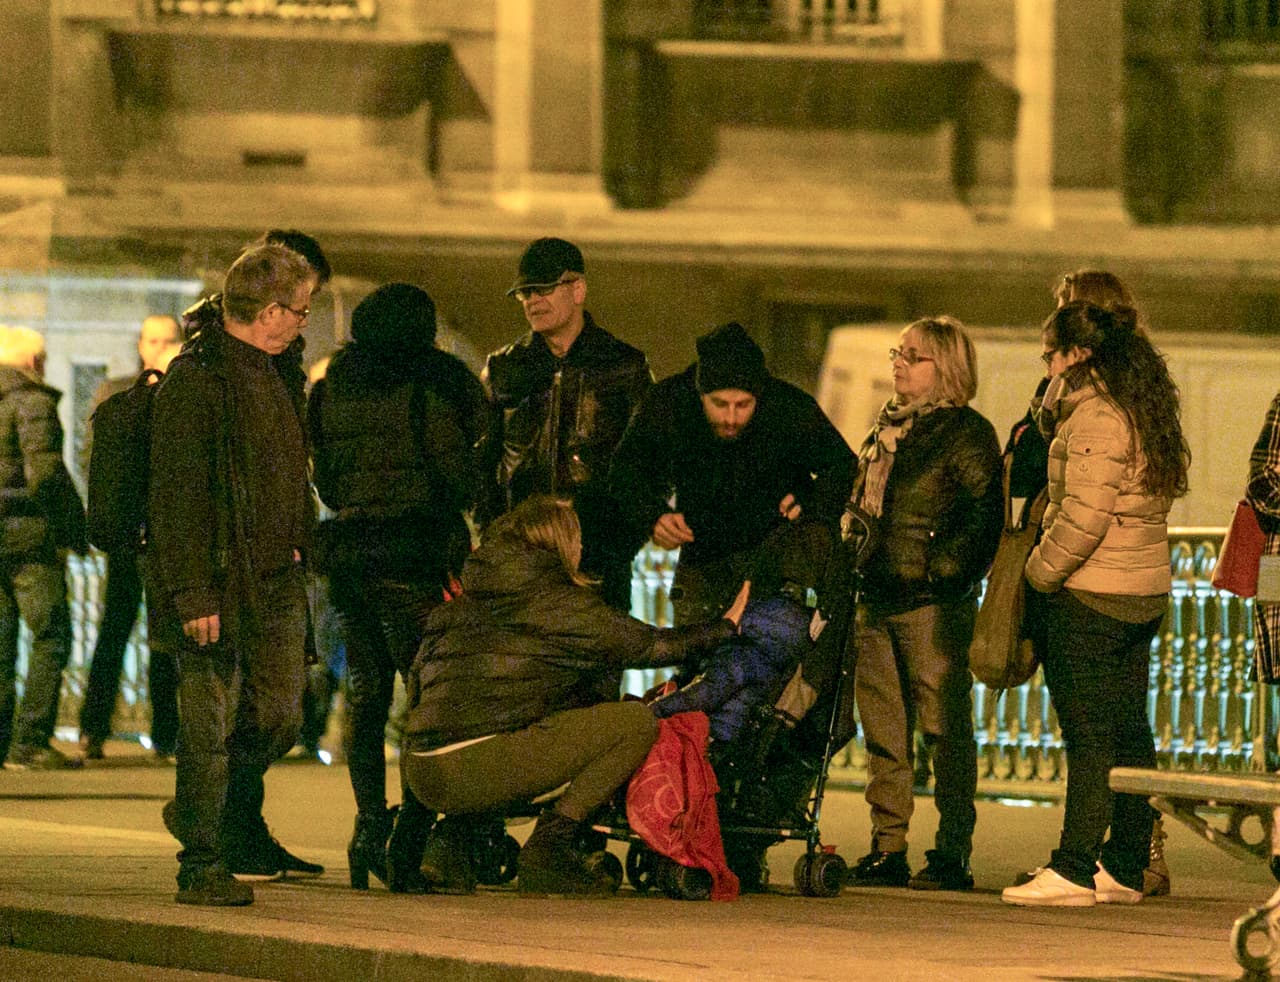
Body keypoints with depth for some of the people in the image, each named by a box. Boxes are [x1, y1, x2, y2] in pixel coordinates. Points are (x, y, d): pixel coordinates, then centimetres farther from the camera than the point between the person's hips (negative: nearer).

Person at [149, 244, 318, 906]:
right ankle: (201, 868, 4)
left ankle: (213, 817, 30)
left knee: (279, 716, 8)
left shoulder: (276, 374, 15)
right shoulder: (196, 379, -14)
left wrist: (296, 555, 16)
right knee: (210, 727, -3)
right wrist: (194, 594, -20)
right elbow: (177, 497, -17)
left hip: (276, 578, 8)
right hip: (219, 583, -8)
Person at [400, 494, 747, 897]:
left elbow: (416, 687, 27)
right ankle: (548, 846, -3)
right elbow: (649, 646, 12)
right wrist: (725, 627, 28)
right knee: (637, 722, 1)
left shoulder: (457, 606, 22)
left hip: (420, 775, 7)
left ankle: (451, 838, 15)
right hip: (479, 769, -7)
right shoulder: (564, 603, 4)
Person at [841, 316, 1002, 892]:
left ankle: (952, 855, -4)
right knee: (883, 731, 9)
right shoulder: (886, 428, 19)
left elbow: (987, 512, -12)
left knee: (944, 727, -6)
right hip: (875, 600, 8)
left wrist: (945, 567, -19)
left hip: (933, 604, -8)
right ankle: (887, 850, 14)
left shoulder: (966, 432, -5)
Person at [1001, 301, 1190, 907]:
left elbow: (1085, 517, -22)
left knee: (1088, 733, -8)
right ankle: (1124, 867, 16)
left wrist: (1042, 571, -10)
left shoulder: (1096, 416, -16)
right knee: (1129, 732, 11)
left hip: (1092, 594, -10)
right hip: (1146, 589, 10)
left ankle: (1075, 870, -9)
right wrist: (1057, 403, 8)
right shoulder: (1144, 411, 14)